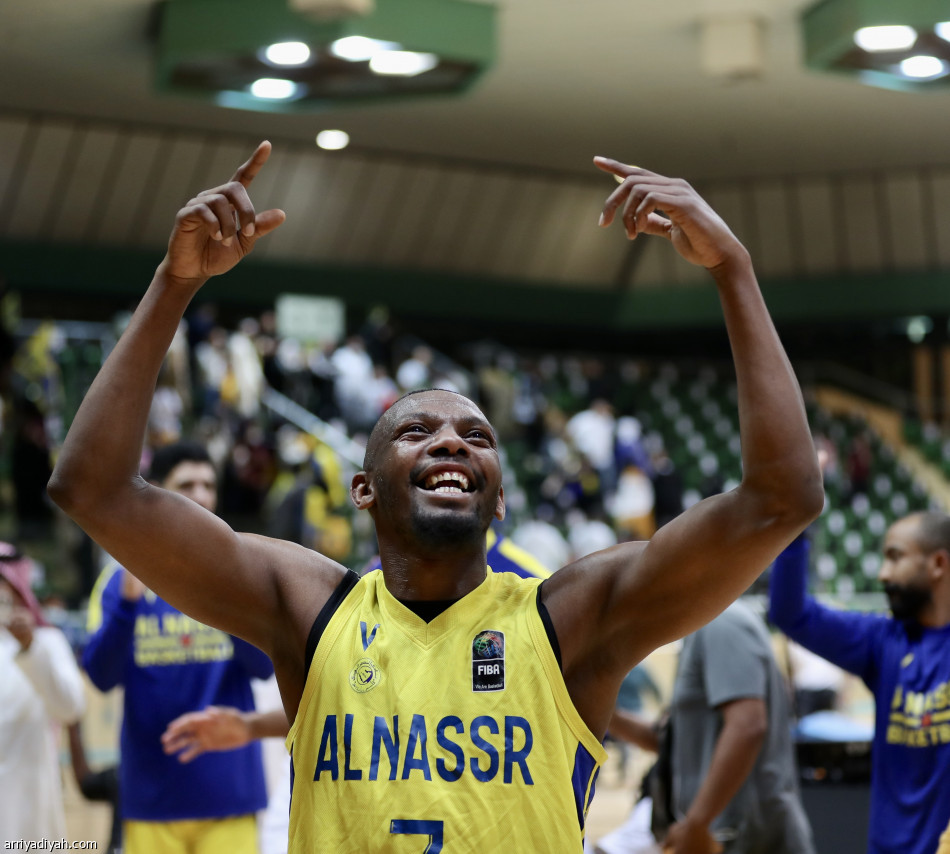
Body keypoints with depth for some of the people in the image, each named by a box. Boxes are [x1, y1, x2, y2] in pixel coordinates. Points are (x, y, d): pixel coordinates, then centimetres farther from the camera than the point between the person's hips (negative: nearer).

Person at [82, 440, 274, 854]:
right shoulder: (122, 575, 4)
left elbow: (263, 665, -6)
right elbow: (101, 675, -6)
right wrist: (129, 600, -22)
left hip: (228, 789, 0)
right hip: (152, 792, 0)